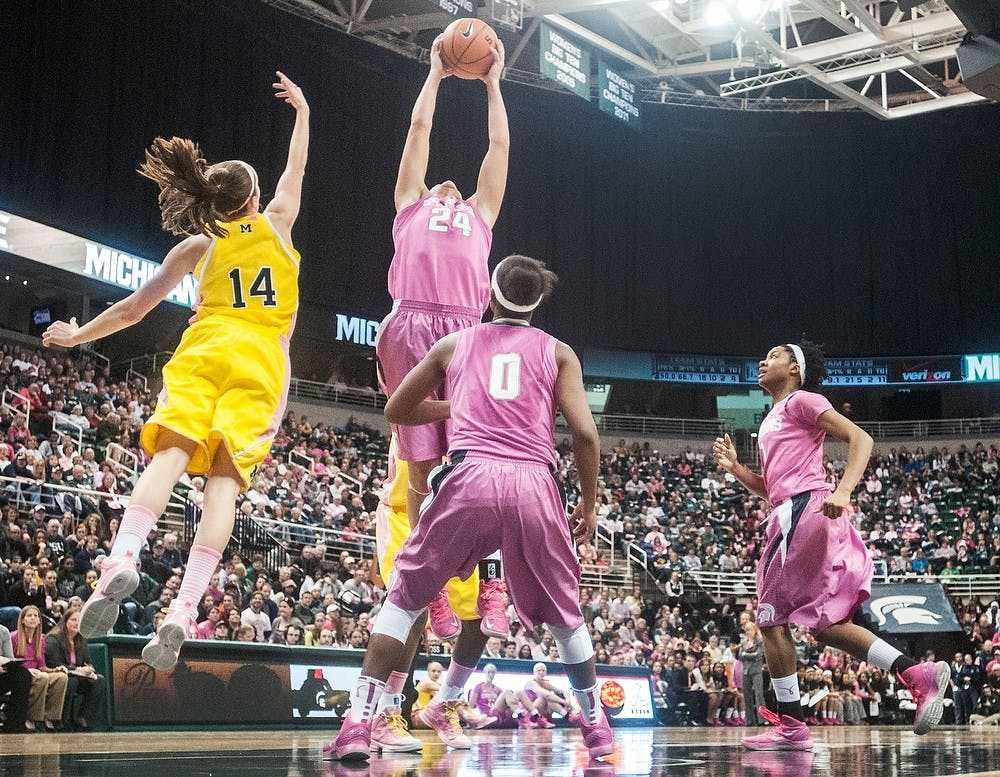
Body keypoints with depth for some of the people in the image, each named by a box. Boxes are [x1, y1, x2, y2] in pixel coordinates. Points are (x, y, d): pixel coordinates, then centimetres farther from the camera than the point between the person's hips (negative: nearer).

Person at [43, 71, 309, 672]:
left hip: (204, 350, 1)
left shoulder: (196, 246, 17)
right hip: (261, 359, 0)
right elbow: (297, 167, 37)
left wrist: (79, 335, 36)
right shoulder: (276, 223, 17)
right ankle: (185, 609, -25)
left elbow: (134, 308, 21)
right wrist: (302, 110, 51)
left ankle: (125, 558, -41)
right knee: (225, 476, -12)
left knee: (172, 454, -14)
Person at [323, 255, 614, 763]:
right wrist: (589, 503, 16)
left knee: (405, 597, 12)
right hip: (533, 485, 1)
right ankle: (596, 726, 27)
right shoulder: (557, 352, 17)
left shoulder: (454, 344, 20)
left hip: (469, 477, -1)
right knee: (564, 612, 21)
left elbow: (395, 411, 28)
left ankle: (358, 723, 2)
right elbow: (585, 433, 5)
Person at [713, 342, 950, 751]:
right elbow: (771, 488, 30)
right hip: (790, 514, 10)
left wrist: (843, 490, -25)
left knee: (771, 616, -5)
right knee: (824, 624, 6)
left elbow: (860, 438, -10)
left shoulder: (801, 400, 1)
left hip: (805, 509, -10)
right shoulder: (771, 421, 28)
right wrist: (734, 468, 13)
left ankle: (791, 726, -1)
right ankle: (918, 674, 0)